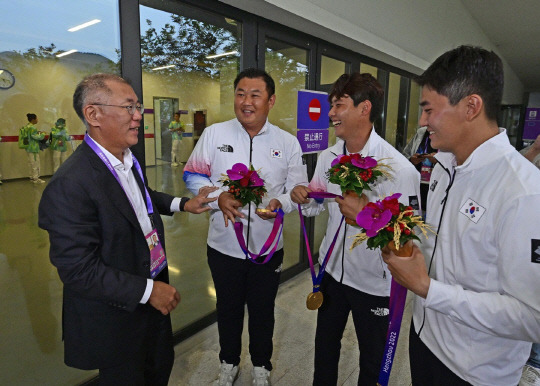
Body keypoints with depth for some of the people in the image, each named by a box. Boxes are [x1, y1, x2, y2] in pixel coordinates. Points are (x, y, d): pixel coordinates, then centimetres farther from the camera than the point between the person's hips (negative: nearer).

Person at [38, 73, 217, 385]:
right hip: (116, 317, -7)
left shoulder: (129, 160, -2)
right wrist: (147, 290, -24)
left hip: (153, 292, 8)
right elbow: (78, 270, -27)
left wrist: (182, 204, 5)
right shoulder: (70, 185, -29)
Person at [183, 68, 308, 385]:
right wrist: (219, 197, -18)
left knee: (263, 310, 19)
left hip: (268, 247, 0)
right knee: (228, 308, 21)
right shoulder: (214, 134, -5)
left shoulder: (288, 142, -3)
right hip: (224, 244, 1)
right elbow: (193, 175, 0)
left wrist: (281, 203, -21)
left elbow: (299, 189, 1)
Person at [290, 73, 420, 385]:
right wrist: (303, 197, -11)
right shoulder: (328, 157, -2)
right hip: (332, 269, 6)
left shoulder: (398, 168, -23)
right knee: (325, 342, 26)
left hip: (375, 281, -5)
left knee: (373, 359, 19)